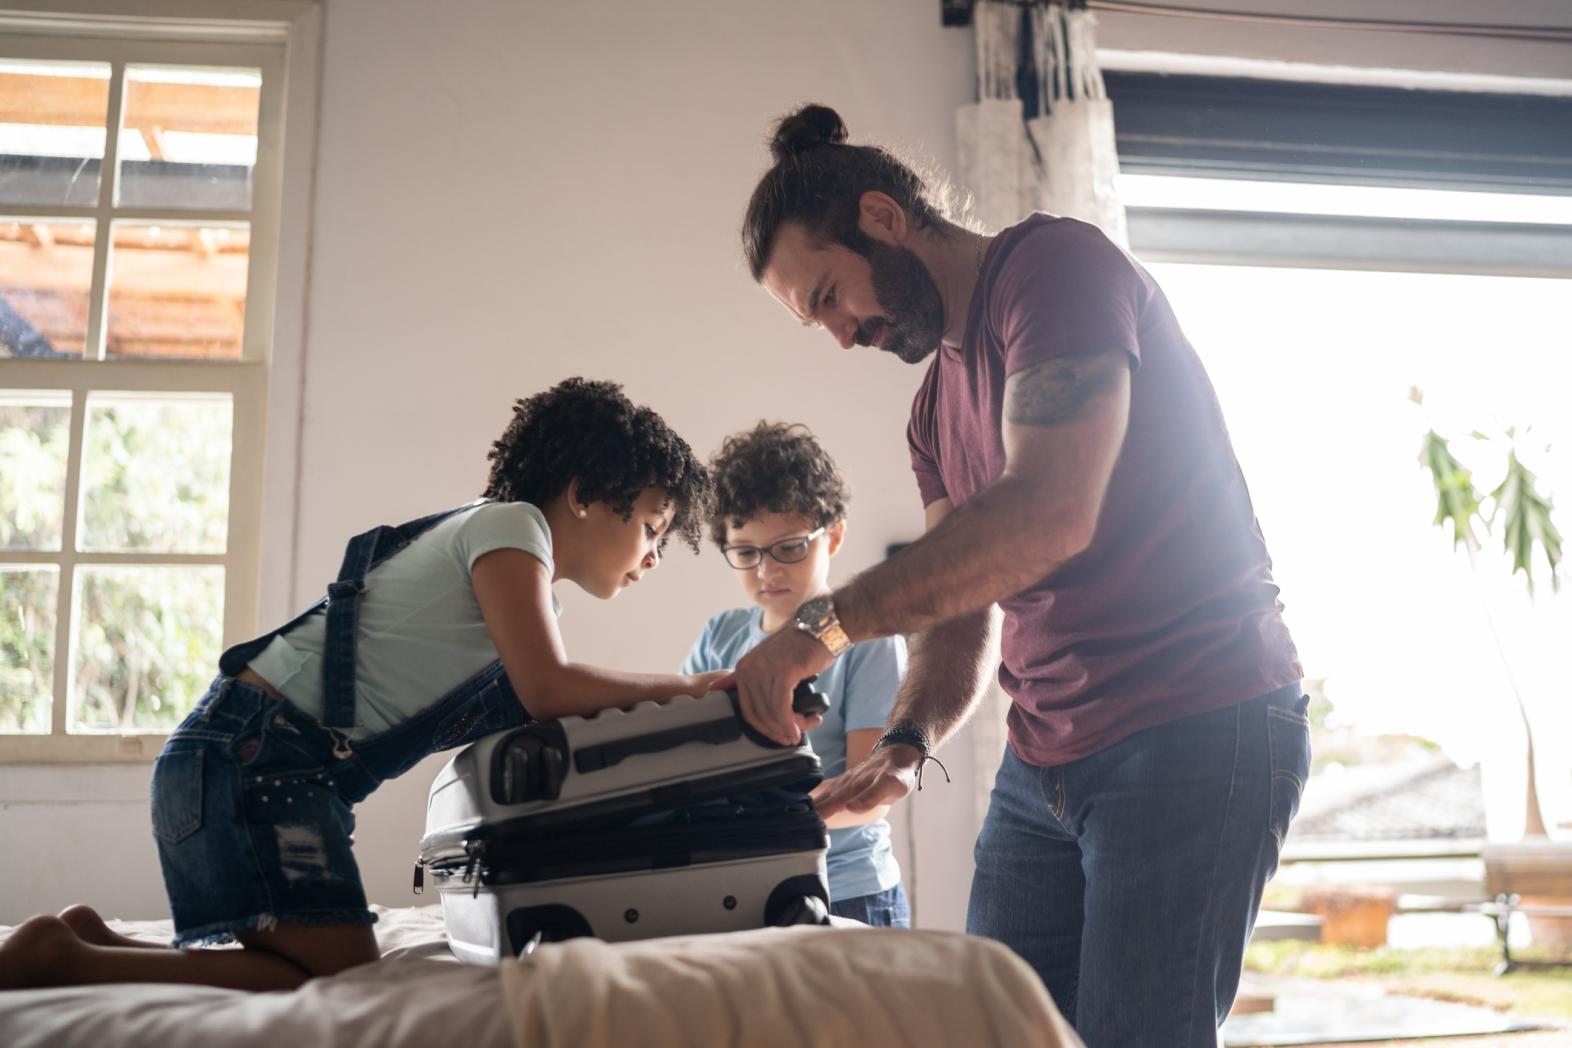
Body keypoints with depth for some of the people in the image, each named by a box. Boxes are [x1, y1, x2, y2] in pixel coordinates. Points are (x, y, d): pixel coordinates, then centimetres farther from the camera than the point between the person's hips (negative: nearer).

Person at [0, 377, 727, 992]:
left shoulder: (529, 582, 22)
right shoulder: (509, 523, -7)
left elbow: (528, 718, 17)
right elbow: (548, 689, -17)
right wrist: (679, 687, -3)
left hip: (242, 759, 10)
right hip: (250, 750, -10)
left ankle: (92, 942, 8)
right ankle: (61, 959, -12)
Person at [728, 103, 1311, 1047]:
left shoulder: (1056, 263, -10)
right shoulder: (938, 407, 17)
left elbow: (1050, 514, -25)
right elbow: (966, 615, 14)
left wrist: (828, 622, -23)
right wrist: (909, 742, -5)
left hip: (1198, 730, -8)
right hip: (1045, 761, 8)